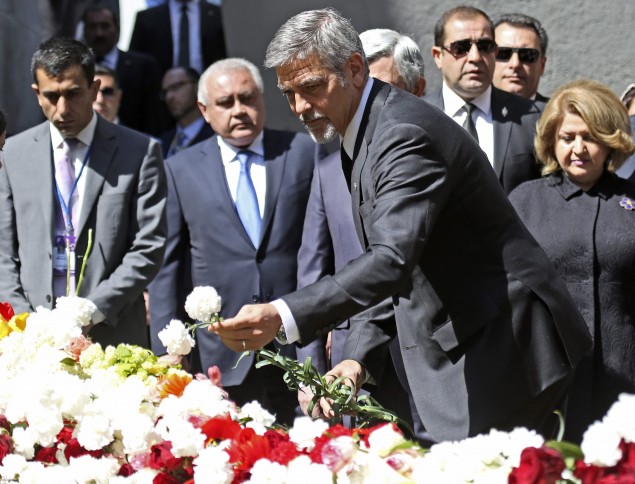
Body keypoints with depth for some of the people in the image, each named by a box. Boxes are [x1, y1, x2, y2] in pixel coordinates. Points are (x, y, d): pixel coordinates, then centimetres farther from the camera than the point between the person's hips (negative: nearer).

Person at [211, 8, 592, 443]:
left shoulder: (406, 134, -19)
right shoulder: (362, 137, 13)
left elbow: (393, 260, -34)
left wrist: (281, 318, -43)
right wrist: (360, 355, 3)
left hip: (501, 340, -9)